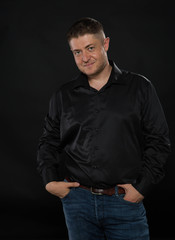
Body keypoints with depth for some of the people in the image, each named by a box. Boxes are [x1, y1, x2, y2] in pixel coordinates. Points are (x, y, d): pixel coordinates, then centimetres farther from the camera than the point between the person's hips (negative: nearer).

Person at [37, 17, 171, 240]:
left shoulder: (140, 88, 1)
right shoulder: (63, 95, 8)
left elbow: (158, 141, 1)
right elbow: (49, 141, 16)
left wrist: (143, 187, -6)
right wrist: (50, 181, 1)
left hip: (125, 200, -2)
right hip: (77, 200, 2)